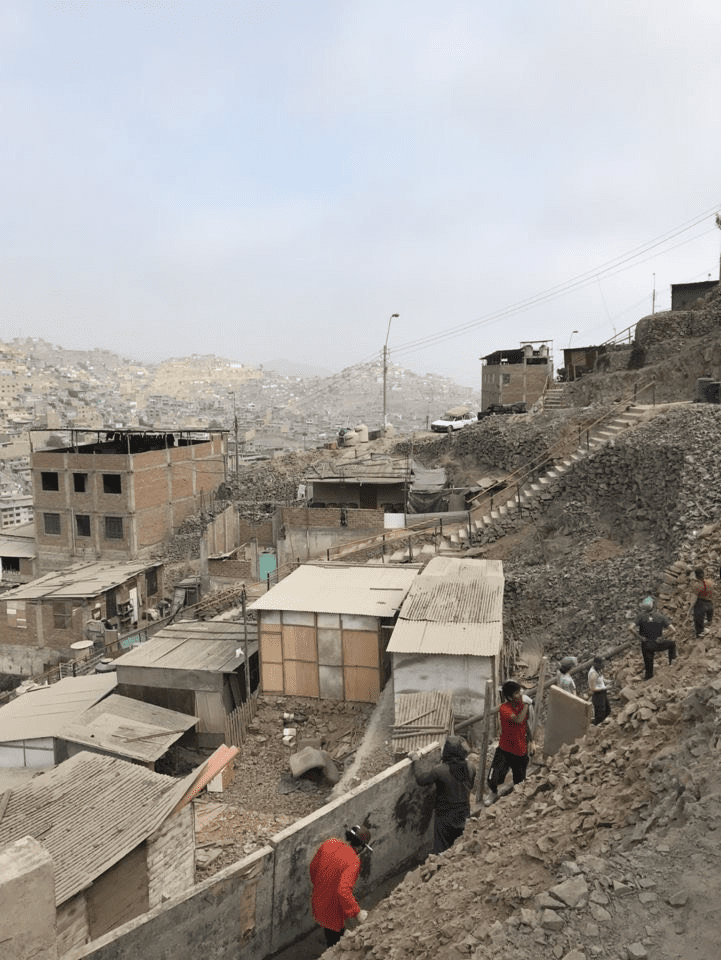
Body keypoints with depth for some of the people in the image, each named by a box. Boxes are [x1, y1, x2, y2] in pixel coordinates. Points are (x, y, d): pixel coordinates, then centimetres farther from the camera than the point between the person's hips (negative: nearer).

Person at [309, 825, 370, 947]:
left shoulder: (330, 843, -10)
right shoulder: (353, 862, -31)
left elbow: (313, 866, 3)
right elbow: (344, 891, -37)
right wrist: (357, 912, -26)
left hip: (319, 897, 7)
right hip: (333, 907, -7)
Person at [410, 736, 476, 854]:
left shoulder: (440, 770, -28)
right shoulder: (471, 768, -14)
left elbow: (421, 780, -16)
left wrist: (415, 762, -5)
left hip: (445, 816, -4)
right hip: (463, 814, 4)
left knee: (441, 849, 14)